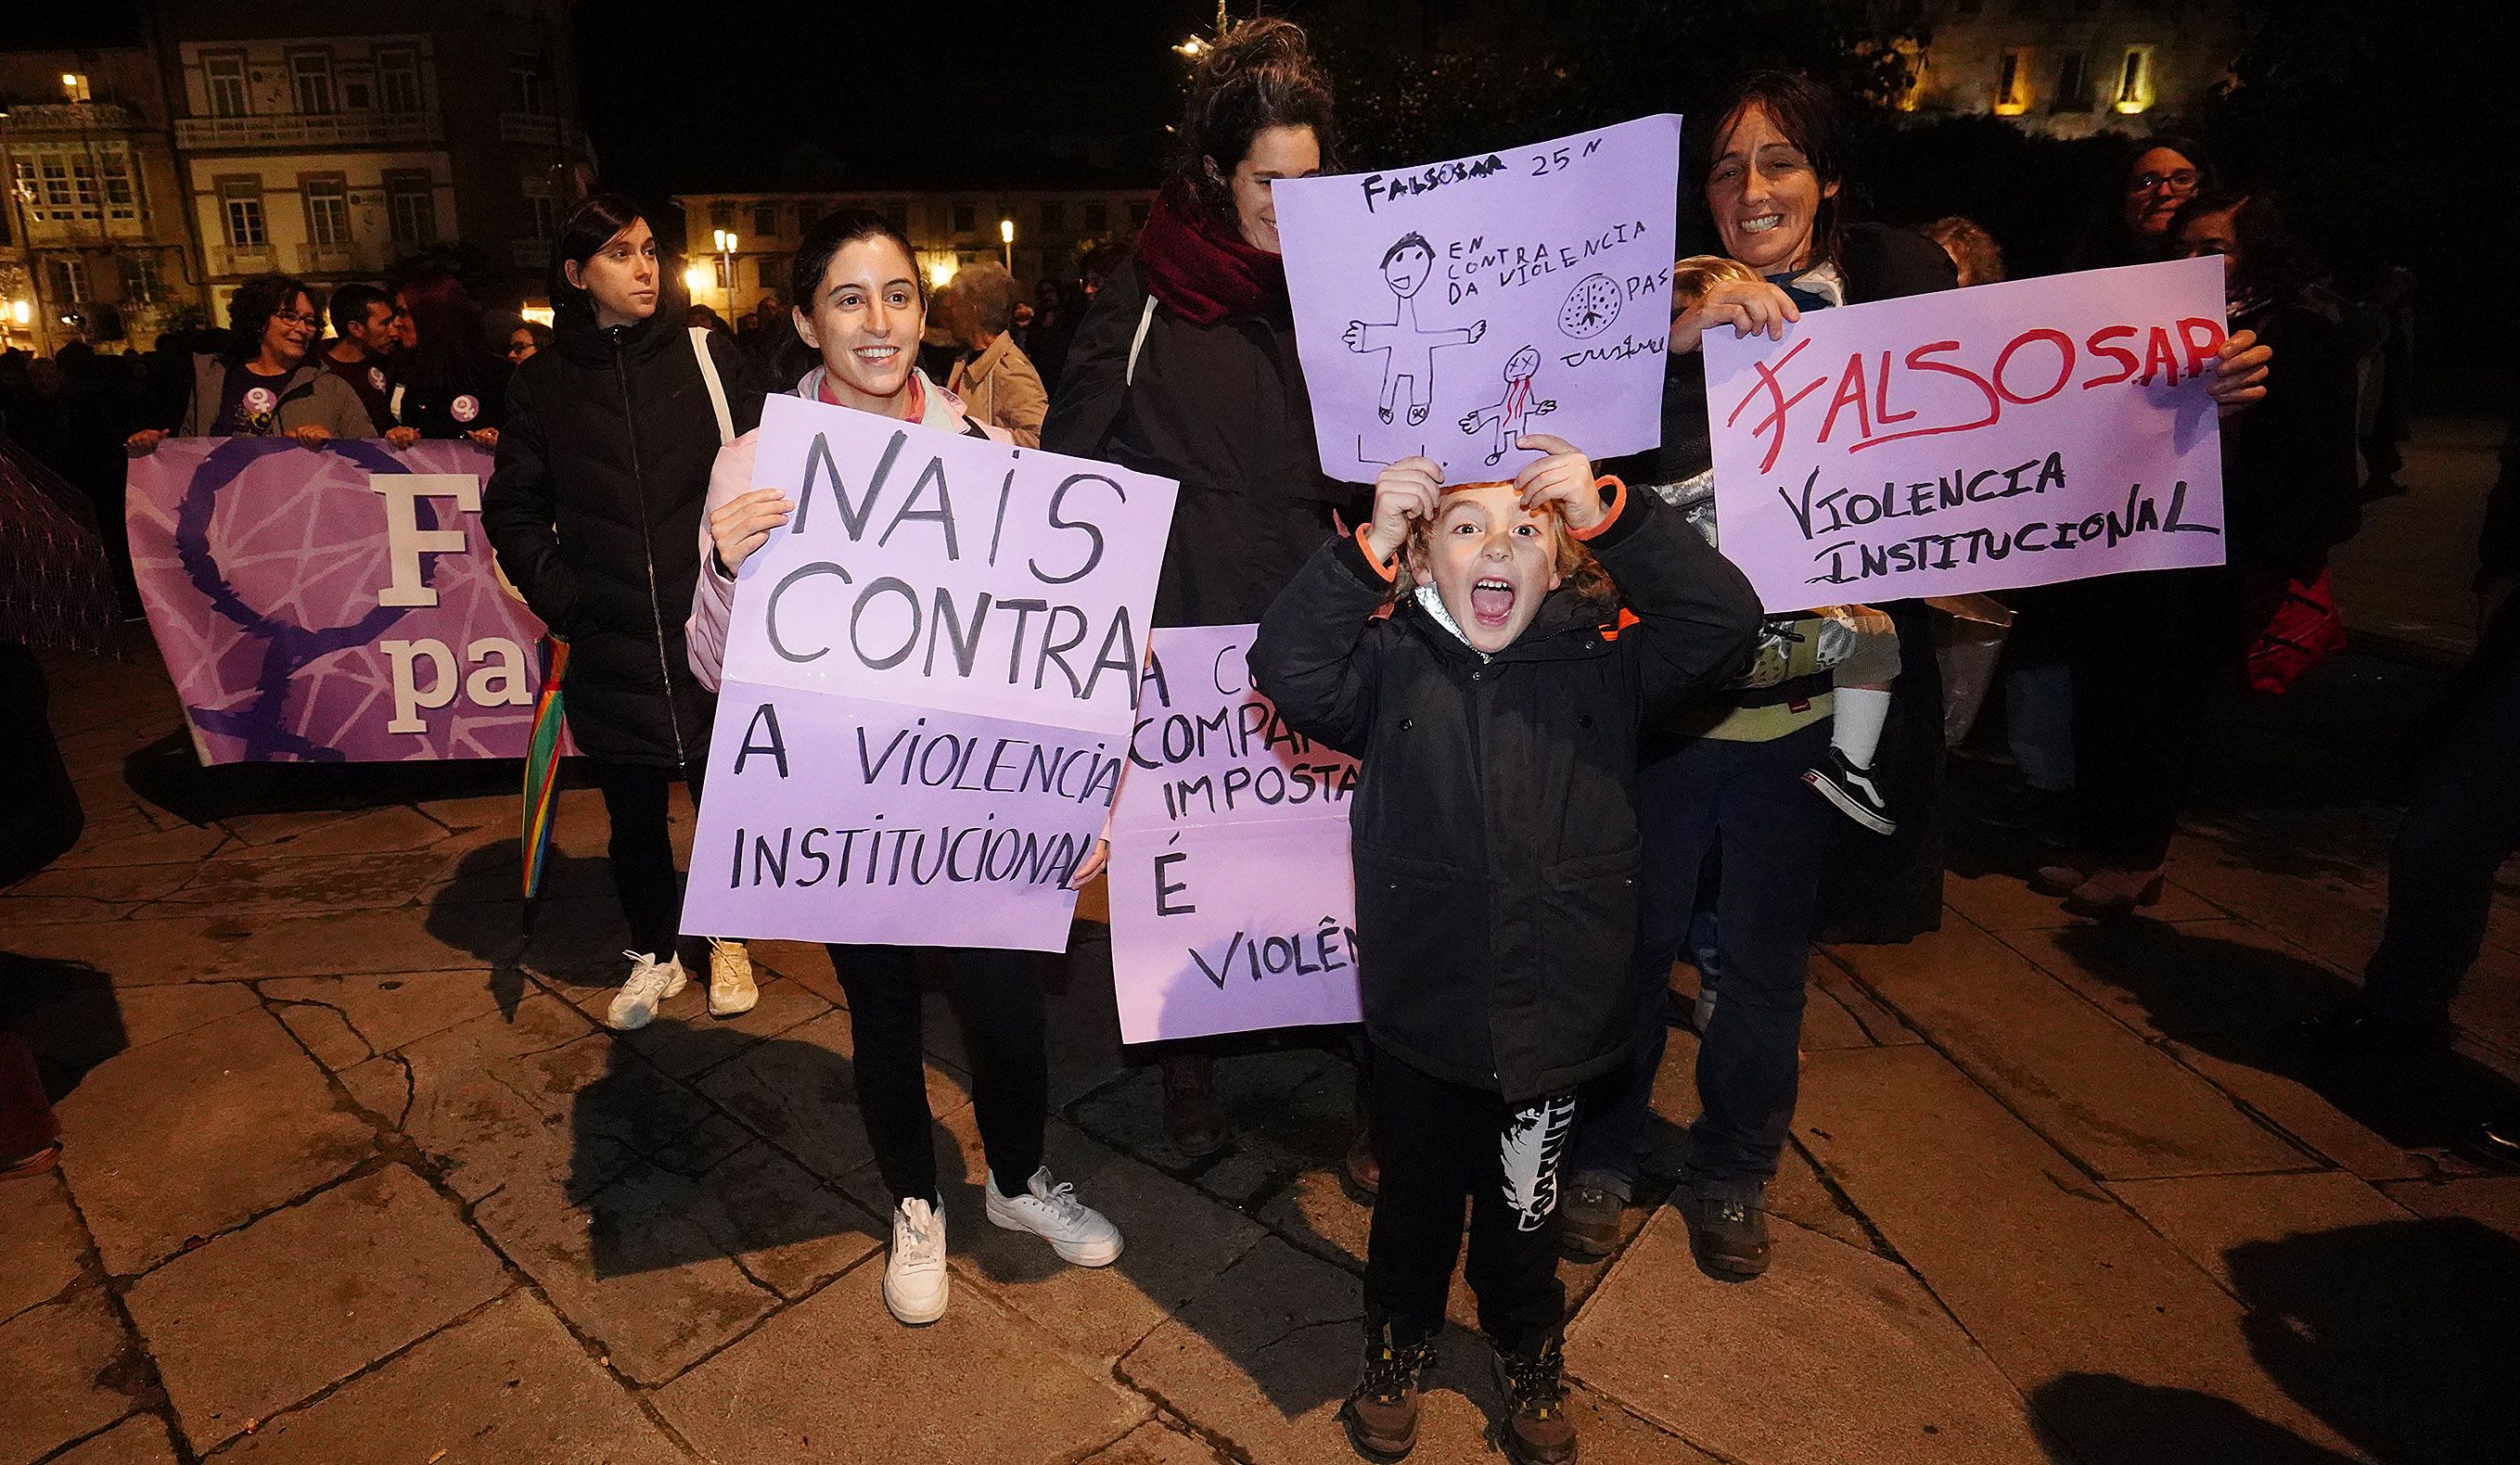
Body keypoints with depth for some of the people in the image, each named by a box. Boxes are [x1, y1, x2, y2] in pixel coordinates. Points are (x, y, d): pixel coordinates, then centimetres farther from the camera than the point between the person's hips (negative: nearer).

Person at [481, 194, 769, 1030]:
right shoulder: (543, 383, 5)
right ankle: (652, 954, 31)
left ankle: (727, 943, 31)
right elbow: (514, 510, 9)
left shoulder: (708, 356, 1)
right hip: (610, 646, 1)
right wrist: (562, 598, -2)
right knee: (632, 813, 12)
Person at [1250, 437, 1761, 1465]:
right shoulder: (1390, 663, -8)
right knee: (1417, 1195, 21)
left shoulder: (1600, 661, -5)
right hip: (1421, 1014, -1)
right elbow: (1287, 672, -23)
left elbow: (1725, 623, -15)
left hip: (1555, 1018, 1)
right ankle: (1399, 1343, 51)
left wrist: (1612, 516, -23)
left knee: (1524, 1206, 23)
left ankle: (1529, 1352, 53)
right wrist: (1366, 548, -29)